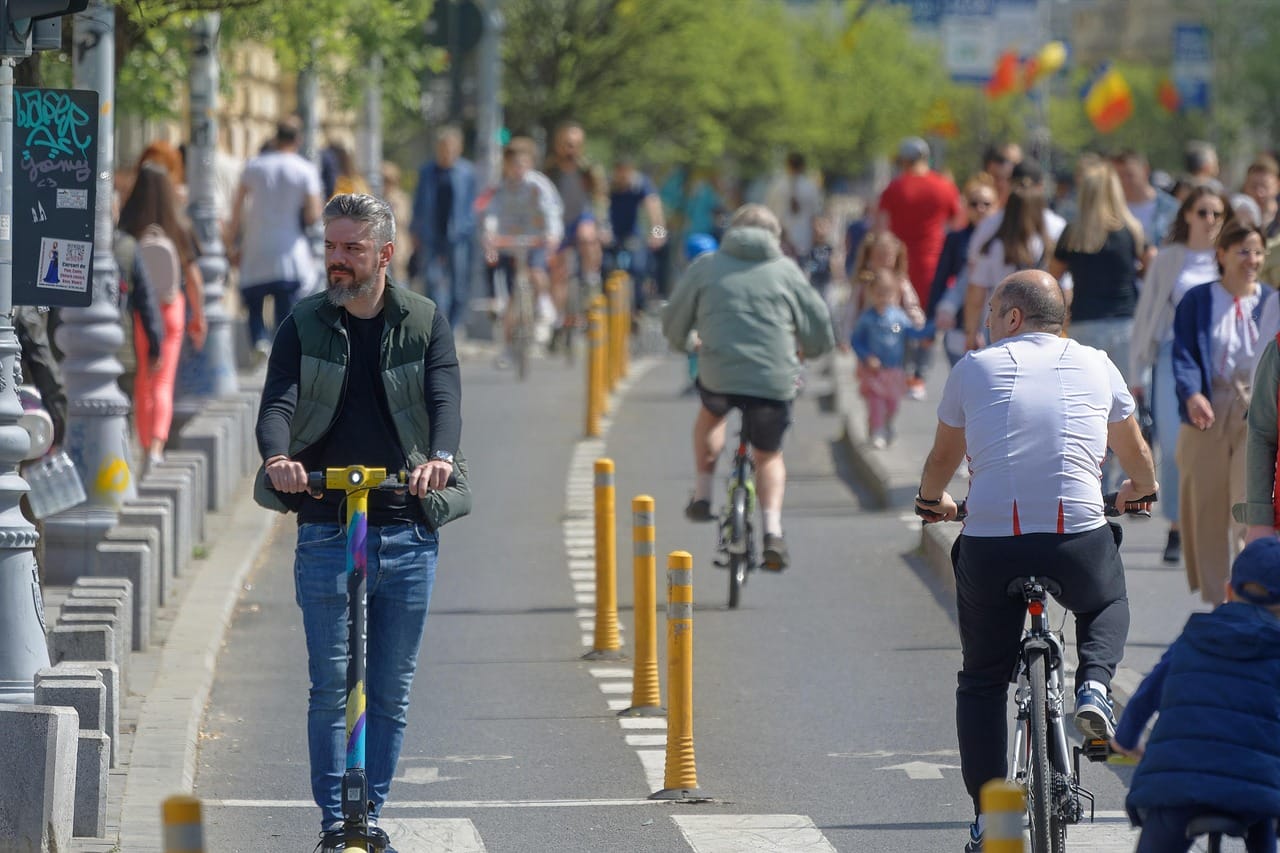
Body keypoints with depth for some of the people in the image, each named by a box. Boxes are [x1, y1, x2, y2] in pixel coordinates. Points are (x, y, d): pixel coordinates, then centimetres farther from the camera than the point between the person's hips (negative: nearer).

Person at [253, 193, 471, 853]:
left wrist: (441, 458, -31)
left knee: (391, 690, 7)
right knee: (331, 686, -4)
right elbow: (277, 402, -8)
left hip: (407, 531, 1)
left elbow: (445, 399, -10)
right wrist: (278, 456, -30)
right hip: (326, 530, -1)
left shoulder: (425, 323, 5)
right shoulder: (304, 325, 5)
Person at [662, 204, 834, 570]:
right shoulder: (786, 271, 8)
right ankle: (773, 530, 1)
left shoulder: (705, 267, 9)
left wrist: (681, 345, 37)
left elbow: (674, 320, 14)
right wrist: (807, 351, 34)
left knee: (710, 414, 36)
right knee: (769, 456, 20)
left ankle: (703, 494, 28)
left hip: (718, 374, 0)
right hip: (774, 381, 0)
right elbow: (819, 325, 12)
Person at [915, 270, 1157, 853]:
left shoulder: (975, 368, 10)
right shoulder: (1096, 366, 13)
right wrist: (1141, 490, 52)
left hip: (990, 546, -1)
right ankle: (1094, 685, 7)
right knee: (1109, 606, 35)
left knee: (982, 681, 16)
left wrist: (932, 500, 45)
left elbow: (943, 458, 23)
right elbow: (1133, 450, 29)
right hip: (1079, 538, 1)